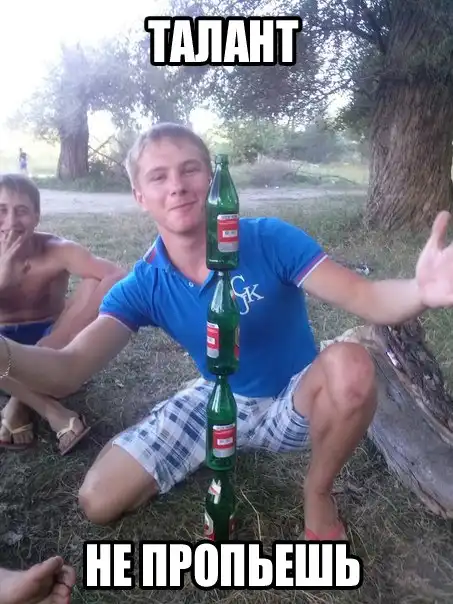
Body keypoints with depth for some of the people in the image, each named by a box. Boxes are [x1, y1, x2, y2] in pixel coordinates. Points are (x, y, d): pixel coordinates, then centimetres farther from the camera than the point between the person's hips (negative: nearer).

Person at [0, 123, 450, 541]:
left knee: (350, 365, -37)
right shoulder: (142, 286, -15)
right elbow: (66, 370, -23)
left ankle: (317, 491, -5)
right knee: (99, 501, -7)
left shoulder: (270, 240, -23)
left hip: (294, 404, -1)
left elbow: (365, 297, -28)